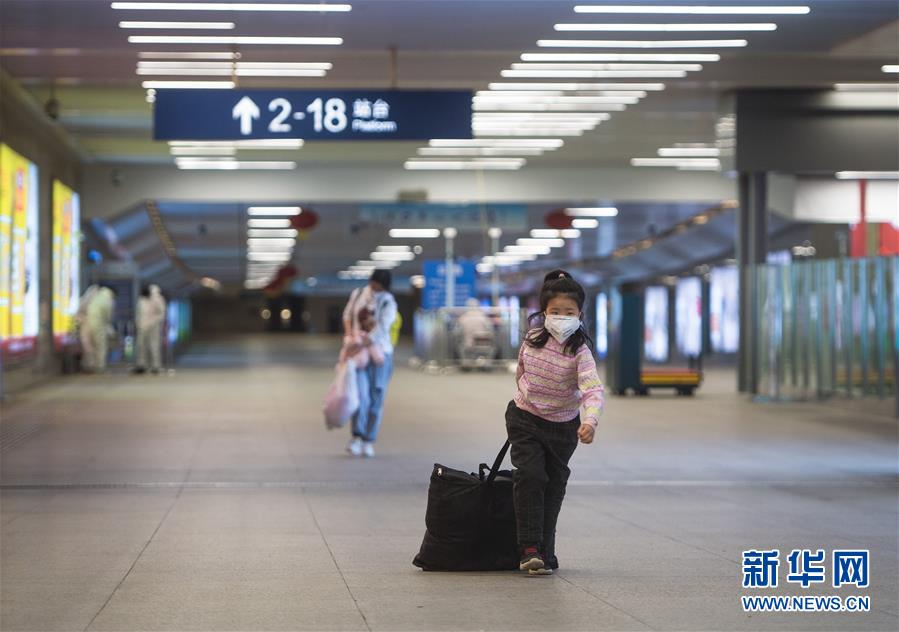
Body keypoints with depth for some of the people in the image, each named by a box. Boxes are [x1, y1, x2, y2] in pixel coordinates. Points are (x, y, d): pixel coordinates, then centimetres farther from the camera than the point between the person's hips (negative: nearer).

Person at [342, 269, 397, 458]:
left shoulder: (388, 303, -6)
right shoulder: (358, 293, 6)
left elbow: (381, 329, -16)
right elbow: (347, 315, 16)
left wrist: (362, 343, -23)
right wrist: (349, 336, -1)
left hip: (379, 352, -1)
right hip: (359, 353, 1)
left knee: (376, 399, 1)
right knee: (361, 395, -14)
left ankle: (369, 442, 8)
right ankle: (357, 437, -10)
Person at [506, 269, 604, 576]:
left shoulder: (579, 351, -20)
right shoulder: (532, 339, -9)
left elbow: (593, 389, -34)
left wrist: (590, 420, -50)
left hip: (563, 426, -1)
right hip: (525, 418, 1)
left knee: (554, 485, 7)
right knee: (530, 475, -16)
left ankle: (545, 551, 18)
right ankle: (530, 548, -16)